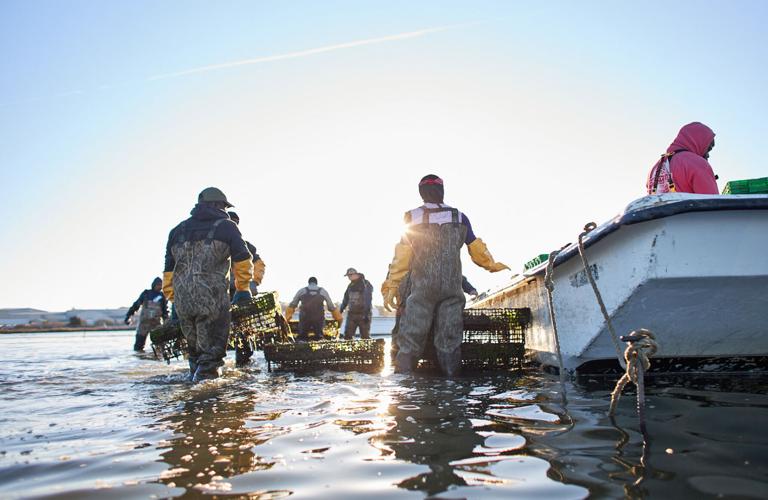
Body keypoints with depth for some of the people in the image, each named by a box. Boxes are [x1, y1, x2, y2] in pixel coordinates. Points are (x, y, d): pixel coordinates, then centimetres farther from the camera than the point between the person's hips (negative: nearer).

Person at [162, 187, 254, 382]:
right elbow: (243, 261, 3)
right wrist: (243, 288, 17)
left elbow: (169, 270, 18)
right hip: (213, 299, -5)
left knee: (195, 347, 21)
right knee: (212, 350, 2)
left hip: (182, 301, 5)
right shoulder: (226, 227, 5)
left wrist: (173, 300, 24)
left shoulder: (178, 230, 18)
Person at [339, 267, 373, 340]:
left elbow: (368, 299, -15)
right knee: (347, 335, 2)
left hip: (363, 314, -6)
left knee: (365, 336, -3)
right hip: (352, 314, 6)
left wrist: (366, 313, -22)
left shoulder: (366, 284, -7)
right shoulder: (350, 285, 15)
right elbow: (346, 299, 22)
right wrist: (340, 311, 18)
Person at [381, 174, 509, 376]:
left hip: (421, 288, -1)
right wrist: (493, 265, 31)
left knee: (410, 341, 0)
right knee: (449, 342, 7)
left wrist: (391, 286, 1)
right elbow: (477, 249, 14)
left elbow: (401, 255, -3)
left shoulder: (413, 218, 2)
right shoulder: (459, 218, 7)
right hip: (452, 288, 2)